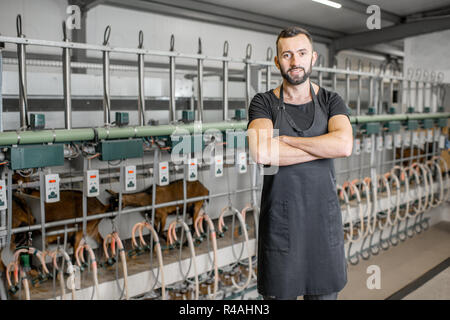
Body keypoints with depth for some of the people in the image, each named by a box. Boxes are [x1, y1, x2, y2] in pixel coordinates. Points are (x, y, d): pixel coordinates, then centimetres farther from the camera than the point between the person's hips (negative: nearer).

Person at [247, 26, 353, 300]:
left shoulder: (331, 101, 4)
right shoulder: (264, 103, -1)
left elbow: (345, 145, -17)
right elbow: (261, 153, -21)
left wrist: (285, 139, -14)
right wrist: (325, 147, -14)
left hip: (324, 216, 2)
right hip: (280, 218, -1)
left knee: (325, 292, 12)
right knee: (279, 293, 8)